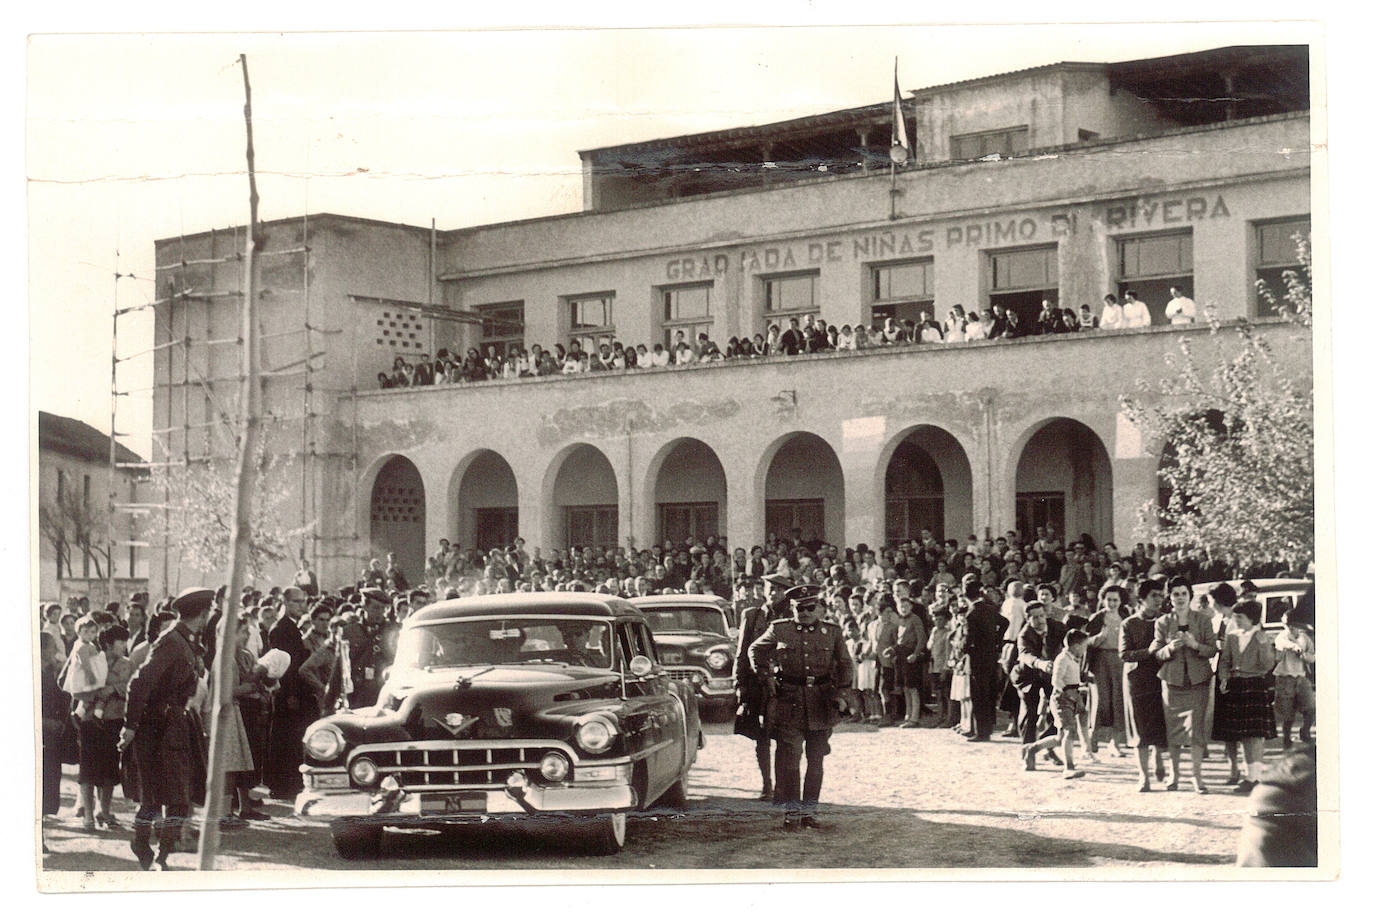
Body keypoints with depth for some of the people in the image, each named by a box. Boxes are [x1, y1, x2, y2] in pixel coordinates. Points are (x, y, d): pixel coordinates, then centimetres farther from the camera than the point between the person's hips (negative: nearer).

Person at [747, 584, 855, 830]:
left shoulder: (832, 632, 6)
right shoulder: (779, 630, 3)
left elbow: (846, 665, 13)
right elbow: (755, 651, 17)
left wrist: (841, 691, -1)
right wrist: (766, 679, 6)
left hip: (821, 705, 2)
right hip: (788, 702, -2)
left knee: (816, 760, 8)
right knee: (789, 759, -6)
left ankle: (809, 810, 19)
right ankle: (791, 812, 1)